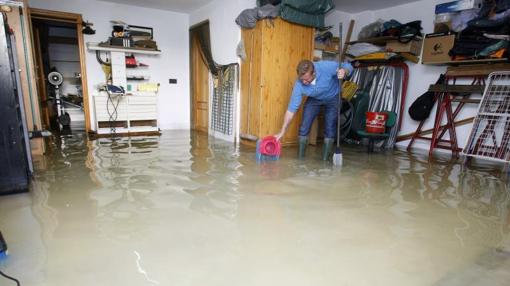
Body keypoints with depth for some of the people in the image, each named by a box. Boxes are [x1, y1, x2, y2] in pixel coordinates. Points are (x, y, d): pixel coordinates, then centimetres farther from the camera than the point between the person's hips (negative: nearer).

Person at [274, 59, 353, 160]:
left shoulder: (327, 66, -36)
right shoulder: (299, 84, -30)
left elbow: (347, 66, -18)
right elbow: (292, 108, -26)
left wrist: (343, 71, -44)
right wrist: (282, 131, -27)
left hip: (333, 98, -1)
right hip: (314, 99, 1)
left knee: (330, 128, -7)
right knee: (304, 126, -9)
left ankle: (325, 160, 5)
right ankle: (300, 158, 3)